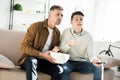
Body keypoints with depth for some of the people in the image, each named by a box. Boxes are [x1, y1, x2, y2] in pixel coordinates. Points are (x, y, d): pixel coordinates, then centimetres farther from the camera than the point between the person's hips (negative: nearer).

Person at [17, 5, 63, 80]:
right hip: (30, 59, -4)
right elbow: (24, 46, -13)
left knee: (59, 69, -26)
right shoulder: (36, 26, -9)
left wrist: (56, 49, -5)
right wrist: (41, 55, -23)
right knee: (32, 62, -40)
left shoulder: (57, 32, 7)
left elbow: (56, 46, 22)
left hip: (45, 61, 4)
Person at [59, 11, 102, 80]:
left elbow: (90, 53, -7)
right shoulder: (66, 32, -1)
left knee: (98, 67, -24)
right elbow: (61, 50, -3)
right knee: (63, 68, -35)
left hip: (81, 62, 2)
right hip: (68, 61, -1)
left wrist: (94, 59, -31)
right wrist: (68, 45, -25)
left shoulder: (88, 36, 0)